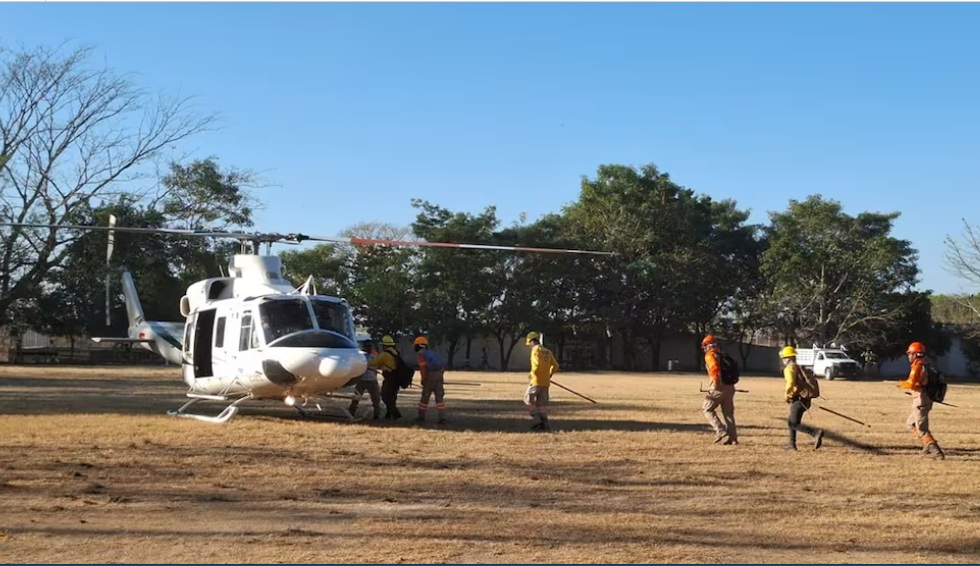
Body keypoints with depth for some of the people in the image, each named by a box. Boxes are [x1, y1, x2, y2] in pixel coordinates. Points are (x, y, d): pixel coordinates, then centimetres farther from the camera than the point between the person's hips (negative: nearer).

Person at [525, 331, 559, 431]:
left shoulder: (536, 350, -10)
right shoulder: (547, 351, 13)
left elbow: (537, 365, -23)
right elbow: (555, 366, 14)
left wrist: (531, 374, -9)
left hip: (536, 381, -7)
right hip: (546, 382, 7)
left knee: (528, 399, 6)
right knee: (542, 403, 11)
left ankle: (537, 419, -3)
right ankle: (544, 423, 7)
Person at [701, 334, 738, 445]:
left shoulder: (710, 355, -4)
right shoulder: (722, 355, 20)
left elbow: (715, 368, -21)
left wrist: (716, 382, -17)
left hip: (719, 387, -7)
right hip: (730, 387, 7)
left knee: (707, 409, 6)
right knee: (728, 413, 12)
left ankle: (721, 431, -6)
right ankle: (733, 437, 11)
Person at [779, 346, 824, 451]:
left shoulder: (789, 368, -8)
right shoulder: (798, 367, 20)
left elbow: (790, 382, -24)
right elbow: (804, 382, 22)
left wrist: (787, 395, -11)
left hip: (798, 399, -10)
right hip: (805, 399, 10)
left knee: (795, 424, -12)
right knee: (791, 421, 21)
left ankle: (816, 433, -28)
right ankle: (792, 444, 24)